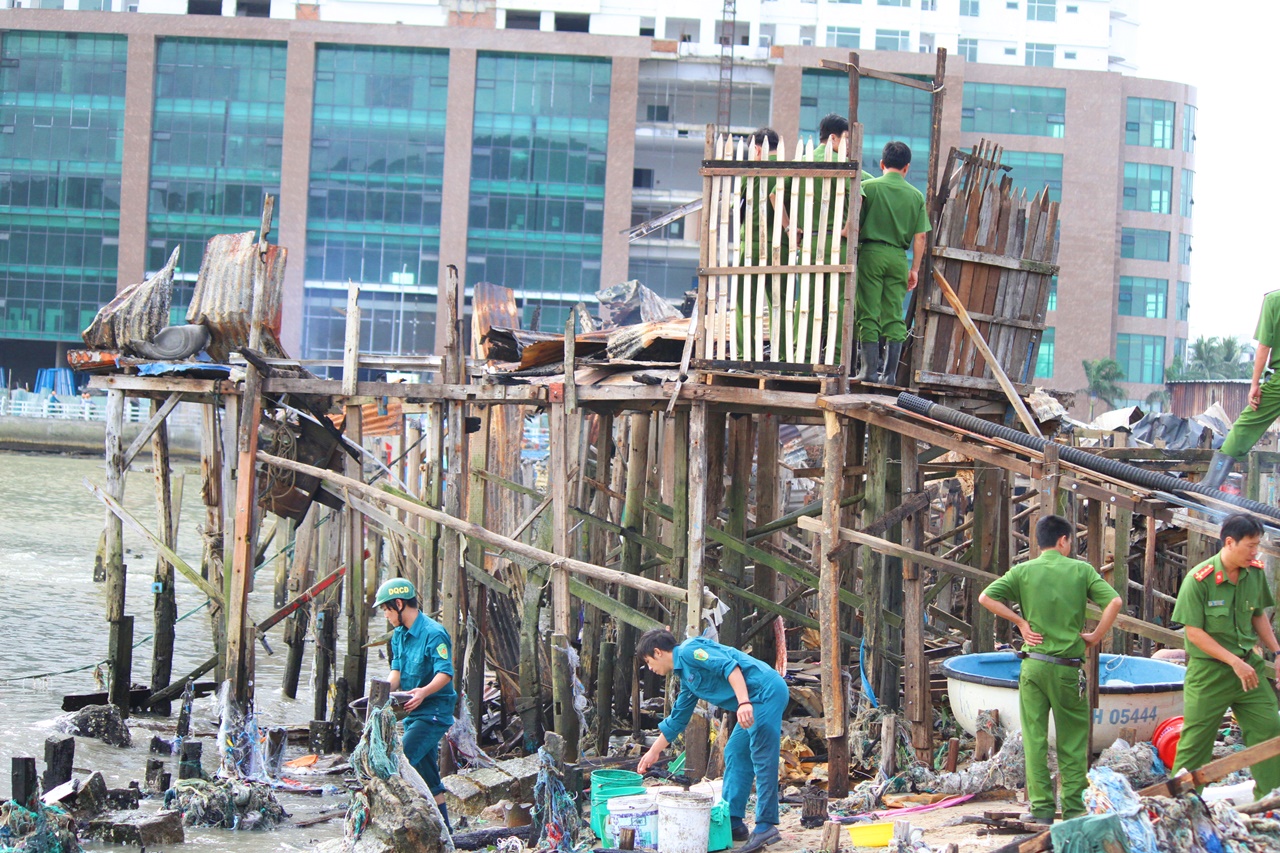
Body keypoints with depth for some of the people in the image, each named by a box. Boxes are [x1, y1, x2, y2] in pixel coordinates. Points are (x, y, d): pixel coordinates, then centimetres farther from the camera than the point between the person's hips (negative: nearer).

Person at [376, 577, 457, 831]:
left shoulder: (433, 633, -17)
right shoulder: (399, 635, 11)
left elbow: (445, 673, -24)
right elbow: (397, 670, 10)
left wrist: (425, 691, -42)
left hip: (434, 711, -9)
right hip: (413, 712, 9)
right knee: (427, 774, 12)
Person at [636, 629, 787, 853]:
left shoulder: (688, 650, -5)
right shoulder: (685, 676, 24)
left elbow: (729, 666, -18)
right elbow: (676, 720, 34)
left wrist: (744, 702, -28)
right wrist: (653, 752, 39)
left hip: (765, 691, -10)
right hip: (756, 703, 10)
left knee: (762, 760, -10)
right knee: (735, 755, 13)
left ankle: (766, 827, -11)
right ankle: (733, 822, 15)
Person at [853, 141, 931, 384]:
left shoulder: (869, 187, 0)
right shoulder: (916, 195, 7)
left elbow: (856, 224, -3)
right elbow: (920, 236, 5)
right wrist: (915, 268, 10)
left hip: (871, 252, -2)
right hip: (899, 257, 2)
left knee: (868, 314, 0)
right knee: (894, 317, 6)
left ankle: (870, 369, -3)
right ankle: (889, 372, 4)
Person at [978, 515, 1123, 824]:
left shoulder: (1024, 571, 2)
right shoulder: (1081, 570, -1)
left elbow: (986, 597, -7)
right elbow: (1114, 601, -10)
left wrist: (1021, 622, 0)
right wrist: (1096, 636, 0)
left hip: (1034, 664, 1)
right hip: (1069, 668, -1)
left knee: (1035, 738, 6)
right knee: (1072, 740, 9)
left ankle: (1041, 807, 5)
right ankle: (1073, 807, 10)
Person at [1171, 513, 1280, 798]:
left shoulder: (1255, 573, 0)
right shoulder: (1198, 579, -17)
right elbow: (1194, 633, -16)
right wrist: (1235, 662, -19)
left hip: (1249, 666, 5)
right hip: (1209, 671, -5)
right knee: (1197, 738, 2)